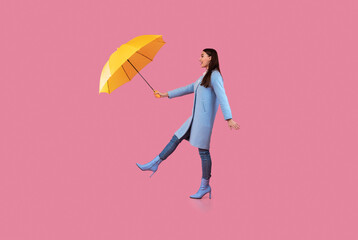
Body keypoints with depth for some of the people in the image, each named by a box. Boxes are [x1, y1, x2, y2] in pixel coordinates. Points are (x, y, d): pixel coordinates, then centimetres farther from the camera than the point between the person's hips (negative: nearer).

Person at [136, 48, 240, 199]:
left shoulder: (215, 75, -8)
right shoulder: (204, 77, 20)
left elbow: (222, 97, -19)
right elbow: (187, 89, 28)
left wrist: (229, 118, -29)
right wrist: (166, 95, 32)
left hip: (205, 118, -9)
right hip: (195, 118, 9)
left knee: (203, 150, -3)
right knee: (176, 139, 10)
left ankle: (205, 185, 6)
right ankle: (154, 164, 16)